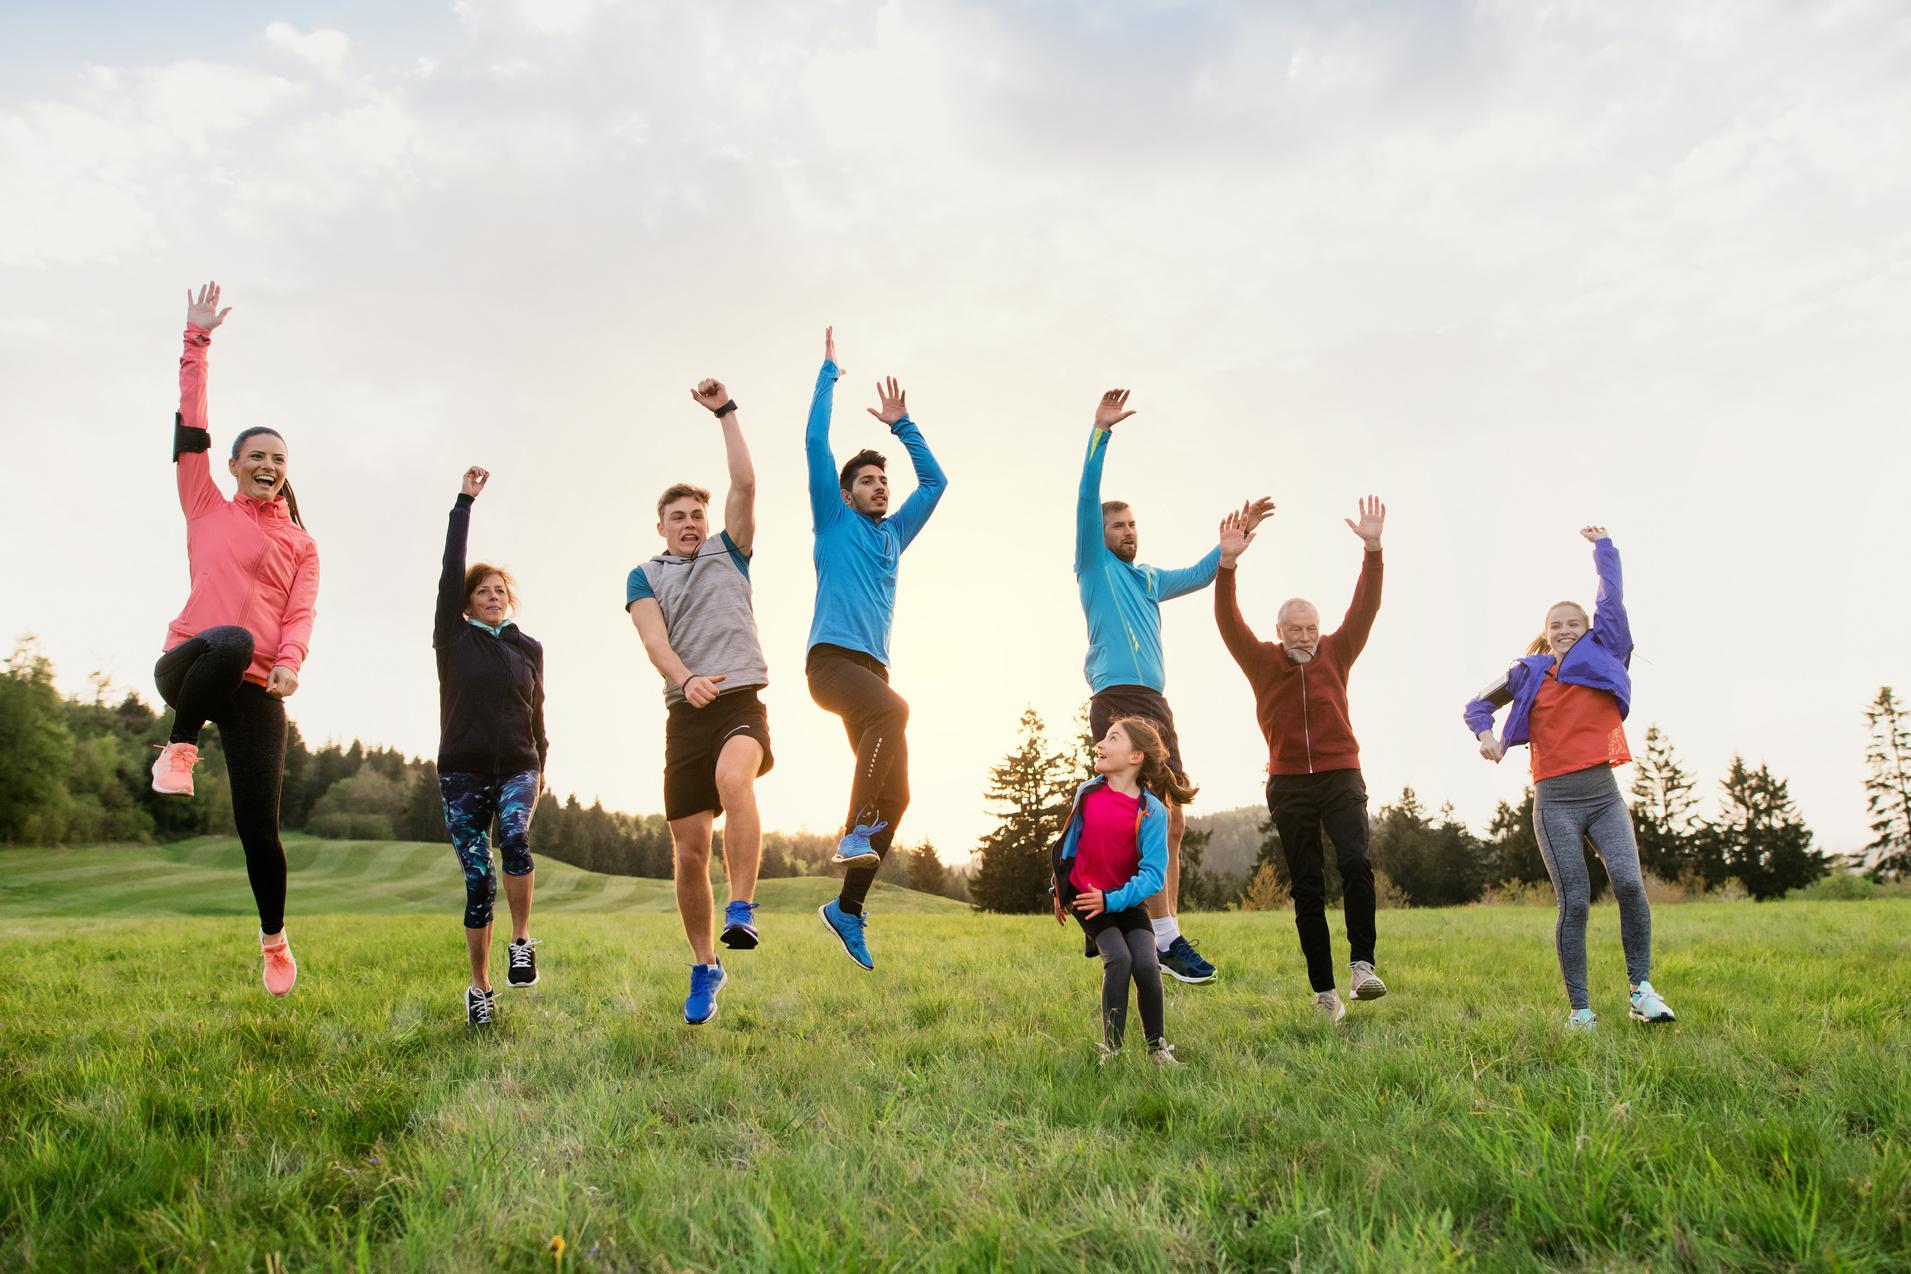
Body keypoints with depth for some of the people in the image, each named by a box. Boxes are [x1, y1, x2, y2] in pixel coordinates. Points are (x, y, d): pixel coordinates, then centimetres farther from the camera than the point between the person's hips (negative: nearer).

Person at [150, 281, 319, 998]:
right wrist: (197, 344, 6)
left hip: (257, 691, 1)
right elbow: (190, 426, 9)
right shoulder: (208, 509, 15)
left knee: (259, 824, -4)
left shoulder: (301, 545, 15)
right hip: (187, 668, -1)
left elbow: (301, 613, 2)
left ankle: (274, 939, 18)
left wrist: (289, 662, -19)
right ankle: (179, 748, -14)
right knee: (229, 641, -39)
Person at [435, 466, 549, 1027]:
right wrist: (465, 501, -6)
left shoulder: (529, 649, 9)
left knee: (514, 838, -29)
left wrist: (541, 764, 22)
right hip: (462, 772, -1)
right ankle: (480, 987, 11)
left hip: (518, 769, 1)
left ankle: (522, 943, -15)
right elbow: (451, 569, -6)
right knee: (478, 882, -2)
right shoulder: (453, 638, 3)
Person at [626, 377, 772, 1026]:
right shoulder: (644, 576, 15)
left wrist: (726, 411, 6)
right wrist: (686, 680, -23)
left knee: (733, 778, -36)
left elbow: (745, 484, 4)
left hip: (741, 697, -1)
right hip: (686, 710, 2)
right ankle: (705, 967, 16)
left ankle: (741, 911, -31)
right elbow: (654, 637, -4)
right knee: (689, 850, 1)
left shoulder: (728, 552, 16)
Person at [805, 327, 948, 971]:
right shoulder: (834, 523, 11)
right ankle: (854, 830, -31)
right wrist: (830, 371, 14)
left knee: (895, 794, -2)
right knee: (893, 710, -36)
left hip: (872, 669, 6)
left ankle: (847, 907, 6)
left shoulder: (894, 534, 25)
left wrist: (902, 425, 31)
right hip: (832, 658, -6)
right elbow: (815, 442, 6)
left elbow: (935, 480, 33)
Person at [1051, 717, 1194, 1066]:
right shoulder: (1088, 792, -5)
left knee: (1146, 963, -17)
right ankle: (1111, 1049, -7)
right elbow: (1069, 844, 10)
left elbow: (1153, 874, -18)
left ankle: (1157, 1046, 6)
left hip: (1127, 899, -1)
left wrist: (1112, 901, -28)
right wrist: (1059, 893, 15)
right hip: (1085, 894, 1)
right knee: (1118, 959, -20)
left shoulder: (1151, 811, -15)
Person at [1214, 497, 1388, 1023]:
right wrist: (1228, 563, -28)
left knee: (1355, 861, -24)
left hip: (1341, 777, 0)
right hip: (1289, 786, 0)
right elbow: (1228, 621, -13)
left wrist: (1373, 549, -20)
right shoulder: (1262, 661, 2)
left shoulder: (1336, 652, 4)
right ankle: (1323, 989, 8)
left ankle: (1362, 965, -16)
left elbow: (1366, 606, -7)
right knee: (1307, 889, 3)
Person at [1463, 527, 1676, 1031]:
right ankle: (1580, 1009, 2)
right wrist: (1485, 733, 1)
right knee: (1574, 903, -4)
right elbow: (1479, 704, 20)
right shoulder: (1529, 673, 10)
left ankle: (1641, 989, -4)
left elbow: (1611, 599, 10)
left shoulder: (1604, 659, 11)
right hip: (1555, 801, 0)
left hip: (1605, 795, 1)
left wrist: (1602, 545, 18)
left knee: (1629, 882, -19)